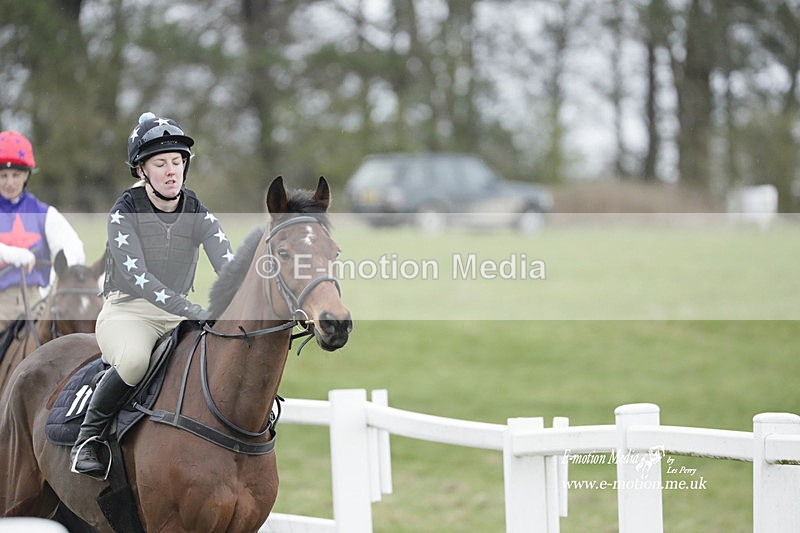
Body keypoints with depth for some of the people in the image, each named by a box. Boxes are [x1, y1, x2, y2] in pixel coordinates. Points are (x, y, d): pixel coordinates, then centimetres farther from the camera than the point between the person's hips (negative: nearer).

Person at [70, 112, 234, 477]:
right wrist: (194, 311, -34)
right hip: (126, 311, -4)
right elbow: (136, 277, -23)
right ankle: (88, 436, -14)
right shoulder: (124, 213, -11)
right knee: (134, 359, -37)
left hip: (178, 316, 4)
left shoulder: (198, 215, 1)